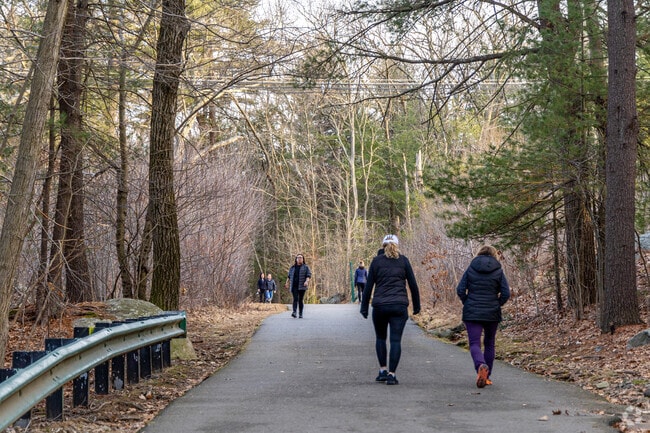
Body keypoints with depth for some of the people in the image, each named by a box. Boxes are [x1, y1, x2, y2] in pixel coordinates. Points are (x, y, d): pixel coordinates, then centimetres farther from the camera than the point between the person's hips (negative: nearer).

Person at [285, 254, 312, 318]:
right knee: (295, 299, -12)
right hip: (294, 286, 2)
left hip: (302, 286, -2)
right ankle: (294, 312, -24)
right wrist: (287, 283, 9)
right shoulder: (292, 267, 17)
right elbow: (289, 276, 20)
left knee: (301, 300, 0)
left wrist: (307, 281, -19)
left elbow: (308, 275, -2)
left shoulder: (306, 267, 7)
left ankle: (300, 314, 7)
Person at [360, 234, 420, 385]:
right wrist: (416, 305, 15)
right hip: (399, 306, 0)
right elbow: (413, 284, 5)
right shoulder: (403, 260, 5)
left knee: (380, 338, 19)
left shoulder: (377, 261, 4)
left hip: (380, 306, 0)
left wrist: (364, 307, 8)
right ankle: (391, 374, -5)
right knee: (396, 340, 0)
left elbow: (368, 286, 2)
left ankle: (383, 371, 15)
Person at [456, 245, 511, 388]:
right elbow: (506, 293, -6)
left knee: (474, 343, -3)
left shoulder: (470, 269, 0)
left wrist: (467, 303, 8)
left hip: (472, 313, -1)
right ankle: (486, 376, 20)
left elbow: (460, 290, -5)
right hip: (492, 313, 1)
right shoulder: (498, 271, 0)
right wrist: (497, 304, 9)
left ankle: (481, 366, -32)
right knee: (490, 344, 17)